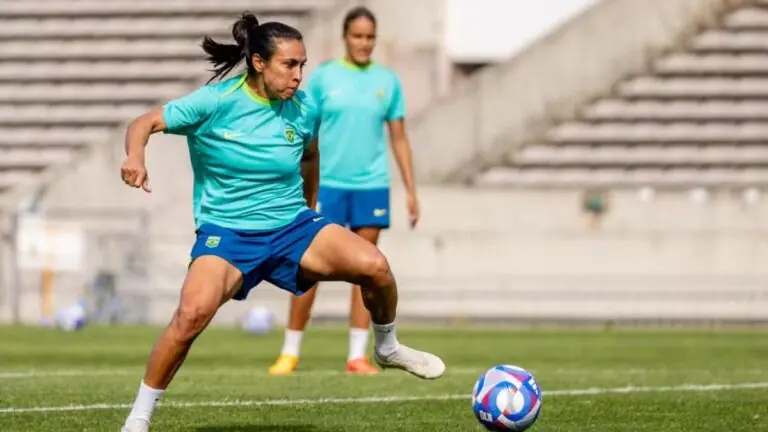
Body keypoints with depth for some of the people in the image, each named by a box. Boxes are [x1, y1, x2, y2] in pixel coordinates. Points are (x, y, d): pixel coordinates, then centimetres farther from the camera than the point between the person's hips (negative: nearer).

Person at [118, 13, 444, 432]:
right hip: (227, 232, -3)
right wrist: (135, 157, -32)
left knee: (374, 266, -20)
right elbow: (146, 123, -12)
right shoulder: (216, 101, -12)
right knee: (192, 314, -30)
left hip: (292, 225, 3)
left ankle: (388, 348, 12)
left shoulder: (303, 109, -1)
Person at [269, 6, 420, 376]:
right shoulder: (323, 76, 1)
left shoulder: (387, 81, 6)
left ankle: (357, 355, 6)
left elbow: (399, 139, 10)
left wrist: (411, 191, 6)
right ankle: (290, 352, 8)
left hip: (371, 186, 2)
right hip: (327, 184, -2)